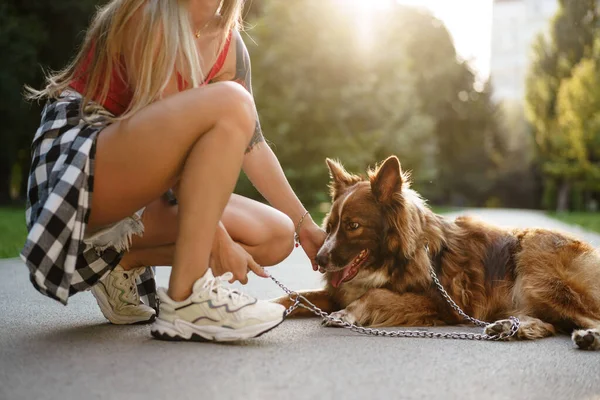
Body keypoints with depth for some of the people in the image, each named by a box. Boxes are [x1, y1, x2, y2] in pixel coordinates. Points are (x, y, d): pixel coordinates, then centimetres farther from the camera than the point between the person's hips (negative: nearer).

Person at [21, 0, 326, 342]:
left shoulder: (227, 42, 9)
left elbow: (251, 142, 9)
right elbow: (172, 133, -20)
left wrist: (304, 224, 9)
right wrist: (217, 240, -20)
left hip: (140, 183, 8)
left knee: (277, 237, -2)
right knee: (229, 103, -30)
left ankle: (124, 259, 6)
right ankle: (186, 300, -30)